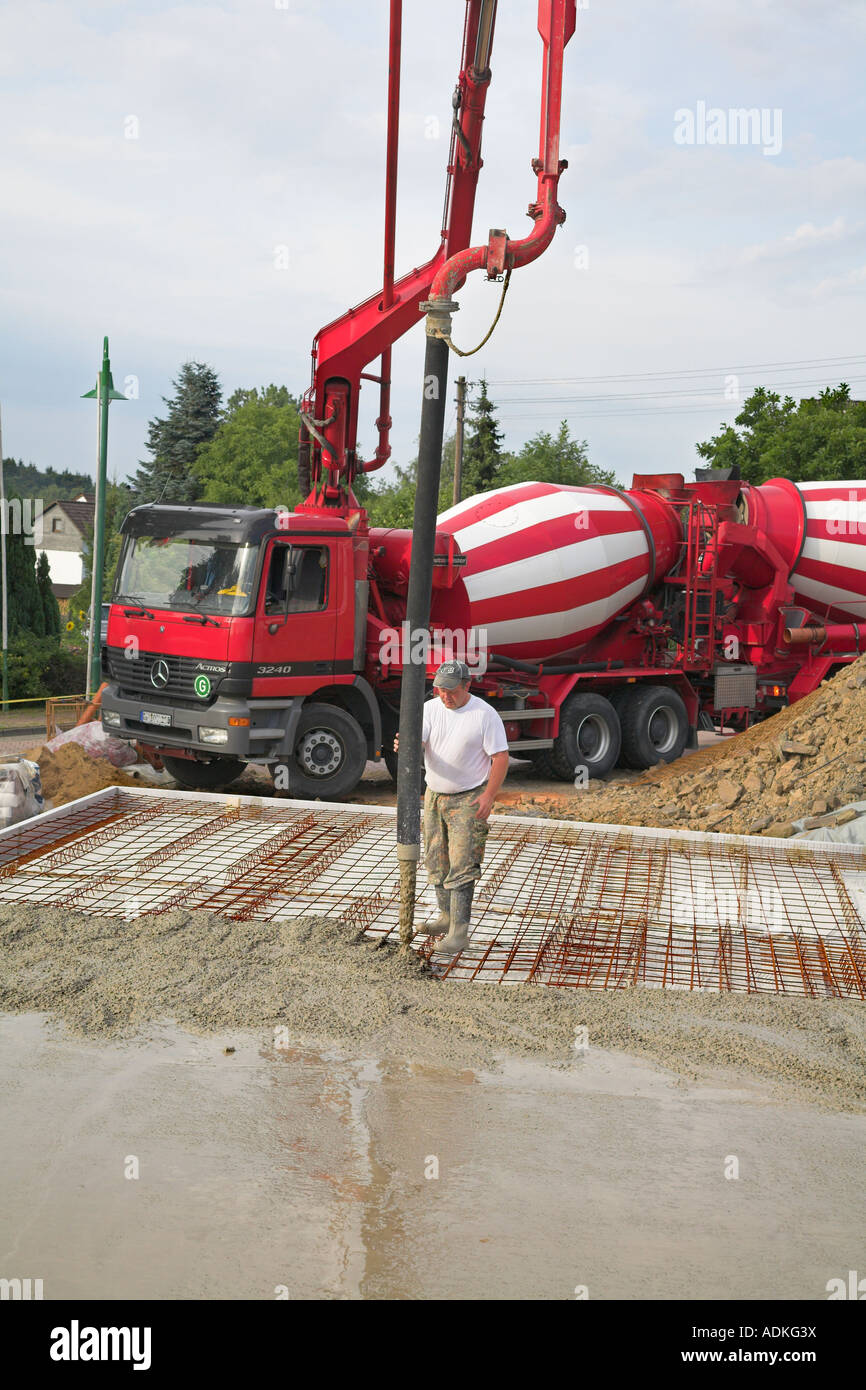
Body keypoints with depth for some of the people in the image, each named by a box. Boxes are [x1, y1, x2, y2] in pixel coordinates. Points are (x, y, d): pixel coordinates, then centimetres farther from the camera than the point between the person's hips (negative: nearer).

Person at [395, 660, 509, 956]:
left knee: (462, 866, -10)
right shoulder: (429, 709, 0)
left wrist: (489, 796, -18)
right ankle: (447, 916, 29)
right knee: (437, 861, 13)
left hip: (469, 799, -5)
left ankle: (459, 932, -9)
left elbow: (501, 757, -11)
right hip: (434, 796, 5)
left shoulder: (485, 714, -11)